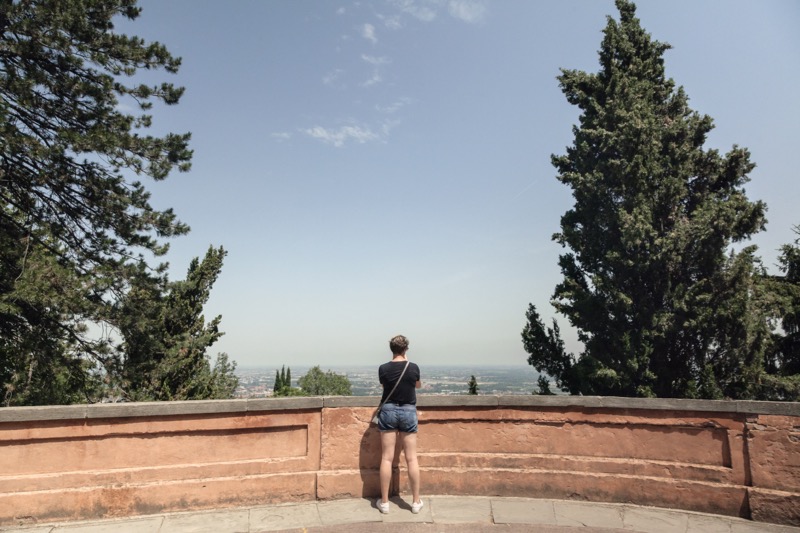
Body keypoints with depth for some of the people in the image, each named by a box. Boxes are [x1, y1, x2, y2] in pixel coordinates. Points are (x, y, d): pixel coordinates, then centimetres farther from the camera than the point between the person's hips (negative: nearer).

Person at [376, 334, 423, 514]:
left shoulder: (383, 369, -8)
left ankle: (384, 502, 12)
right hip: (408, 411, 0)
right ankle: (416, 501, 13)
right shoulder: (413, 368, -7)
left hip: (388, 411, 0)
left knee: (387, 458, 5)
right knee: (411, 458, 7)